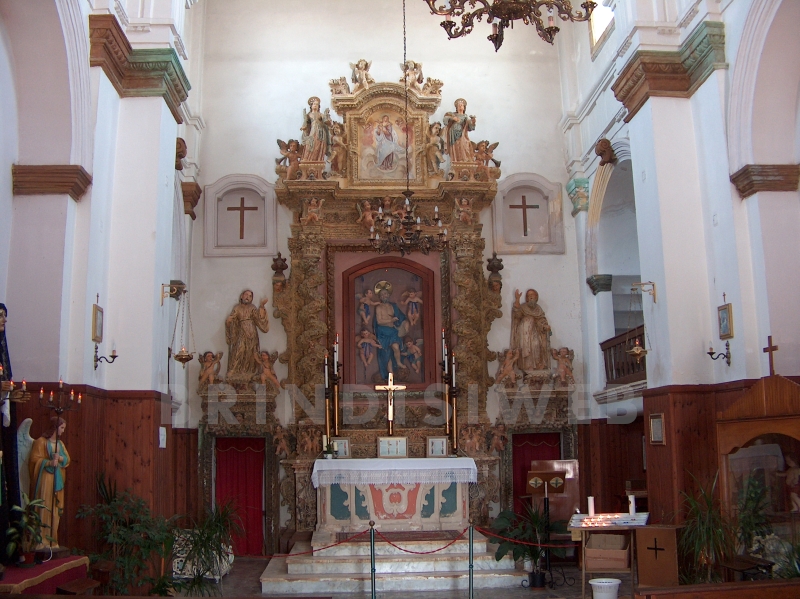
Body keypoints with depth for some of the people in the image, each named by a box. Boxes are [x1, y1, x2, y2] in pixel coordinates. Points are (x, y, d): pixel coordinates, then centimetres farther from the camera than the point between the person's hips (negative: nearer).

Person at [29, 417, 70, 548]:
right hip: (45, 479, -7)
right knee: (44, 510, -9)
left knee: (55, 511, 6)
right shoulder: (41, 442, -5)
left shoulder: (60, 443, 16)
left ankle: (52, 541, 12)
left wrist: (60, 458, -10)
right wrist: (49, 462, -24)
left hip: (57, 480, 7)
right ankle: (41, 541, -6)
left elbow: (67, 459, 10)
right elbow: (34, 459, -12)